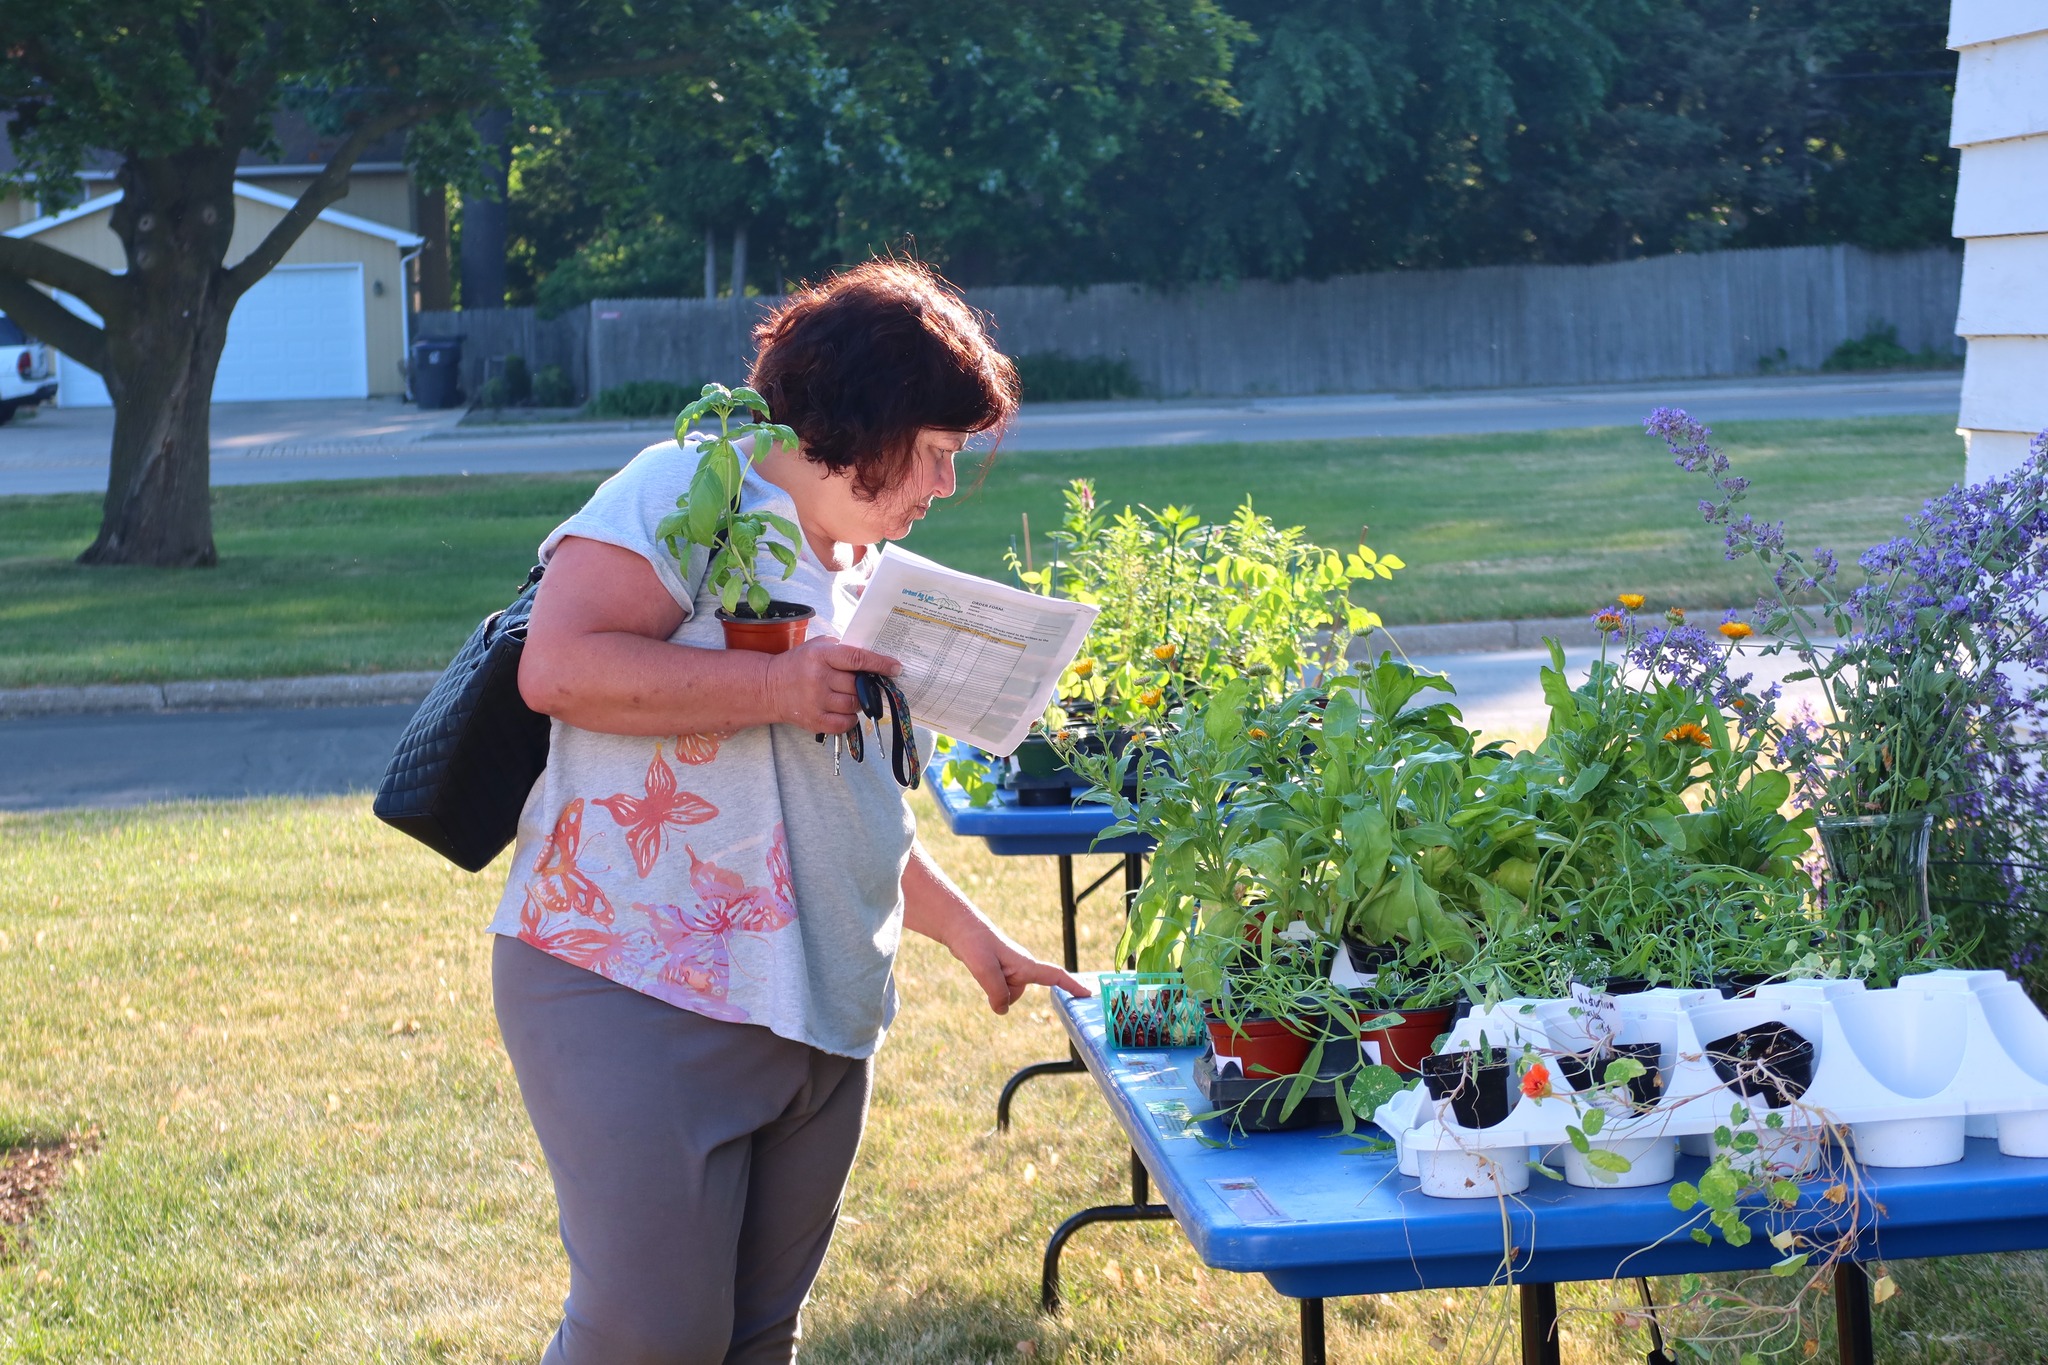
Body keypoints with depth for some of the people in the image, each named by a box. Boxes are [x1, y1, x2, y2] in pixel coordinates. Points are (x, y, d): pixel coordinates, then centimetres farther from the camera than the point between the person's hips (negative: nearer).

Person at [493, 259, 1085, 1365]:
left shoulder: (855, 581, 20)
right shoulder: (690, 490, -6)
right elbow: (558, 667, -20)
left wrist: (972, 936, 27)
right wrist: (781, 687, -18)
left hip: (816, 1015, 8)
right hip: (642, 996, -8)